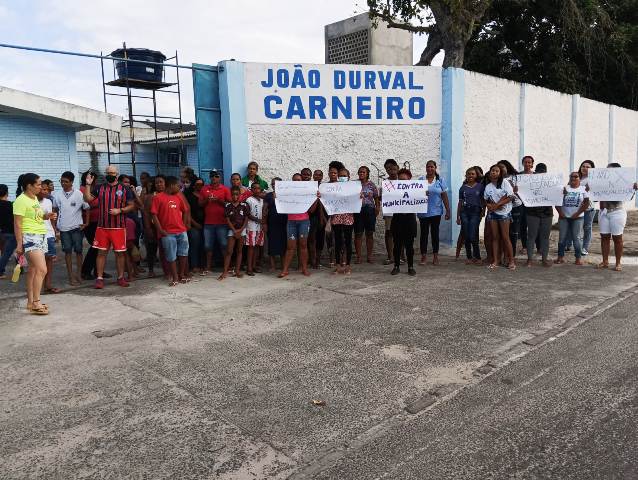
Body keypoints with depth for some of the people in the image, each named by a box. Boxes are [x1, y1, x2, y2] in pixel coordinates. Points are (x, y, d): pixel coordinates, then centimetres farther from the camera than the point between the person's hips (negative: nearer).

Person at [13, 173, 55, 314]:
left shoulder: (35, 198, 13)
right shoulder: (21, 200, -12)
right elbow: (17, 224, -14)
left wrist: (46, 216, 6)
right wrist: (19, 244, -16)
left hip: (41, 236, 9)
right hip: (29, 237, -9)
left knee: (33, 270, 11)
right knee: (41, 270, -16)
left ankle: (30, 302, 17)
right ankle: (36, 303, -11)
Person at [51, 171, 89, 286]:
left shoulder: (79, 194, -4)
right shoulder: (57, 194, 2)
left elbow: (87, 208, 3)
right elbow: (55, 210, 12)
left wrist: (86, 223, 0)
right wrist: (54, 225, 8)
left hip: (77, 227, -1)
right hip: (63, 228, 2)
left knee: (78, 250, 4)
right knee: (67, 251, 3)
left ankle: (79, 274, 15)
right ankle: (71, 276, 8)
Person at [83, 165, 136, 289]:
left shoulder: (125, 189, 3)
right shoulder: (99, 188, 9)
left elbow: (132, 205, 2)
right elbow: (87, 199, 4)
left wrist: (120, 210, -13)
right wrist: (88, 185, -3)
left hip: (119, 227, -1)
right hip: (102, 227, 1)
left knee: (120, 253, 4)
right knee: (102, 252, 3)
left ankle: (121, 277, 15)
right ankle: (99, 278, 8)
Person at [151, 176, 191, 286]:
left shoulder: (179, 196, 10)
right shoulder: (158, 197, -5)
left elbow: (185, 211, 19)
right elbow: (154, 215, -8)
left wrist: (184, 225, 10)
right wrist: (160, 230, -12)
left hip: (182, 231, 5)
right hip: (168, 233, -5)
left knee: (183, 253, 8)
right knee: (171, 256, 2)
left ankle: (182, 275, 22)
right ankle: (175, 277, 12)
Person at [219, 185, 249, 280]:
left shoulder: (244, 205, 1)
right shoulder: (228, 206, -1)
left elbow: (246, 219, 1)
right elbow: (227, 219, -3)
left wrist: (241, 230, -9)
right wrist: (235, 231, -9)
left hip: (242, 230, 1)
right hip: (232, 230, -1)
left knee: (239, 250, 7)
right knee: (229, 251, -5)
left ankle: (237, 270, 12)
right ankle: (225, 272, -4)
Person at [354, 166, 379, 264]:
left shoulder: (372, 185, 7)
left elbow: (376, 198, 7)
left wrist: (377, 207, -5)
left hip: (370, 210, 1)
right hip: (357, 210, -1)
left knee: (369, 233, 4)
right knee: (358, 234, 0)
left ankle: (369, 256, 12)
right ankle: (358, 256, 6)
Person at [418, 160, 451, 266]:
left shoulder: (440, 180, 4)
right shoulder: (420, 180, 4)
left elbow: (444, 197, 3)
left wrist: (448, 211, -1)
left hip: (436, 212, 0)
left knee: (435, 233, 6)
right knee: (424, 233, 2)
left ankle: (435, 256, 13)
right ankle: (424, 256, 8)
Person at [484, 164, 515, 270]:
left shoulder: (504, 182, -3)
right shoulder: (487, 186, 11)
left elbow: (510, 197, -9)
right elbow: (486, 200, 16)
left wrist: (497, 204, -14)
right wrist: (489, 205, -6)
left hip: (504, 213, -4)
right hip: (492, 213, 4)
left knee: (505, 237, -6)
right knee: (495, 237, 4)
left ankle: (511, 261, 1)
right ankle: (495, 261, 7)